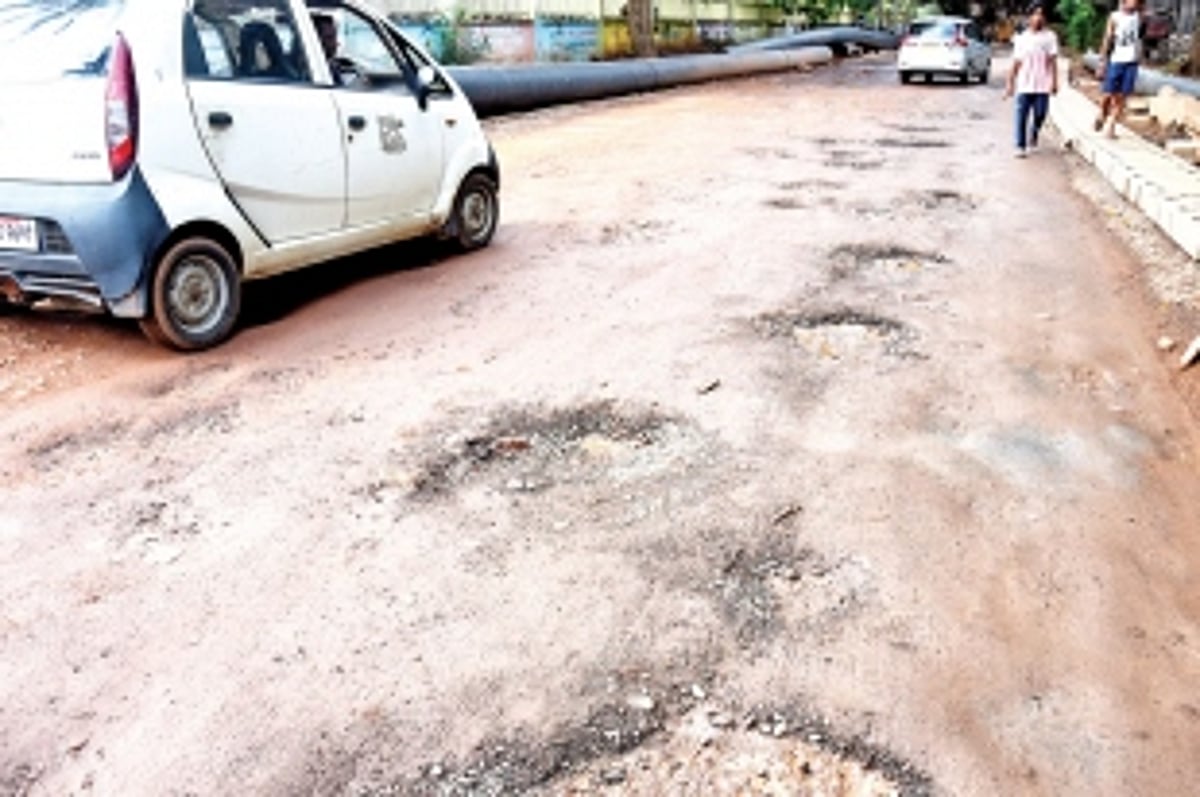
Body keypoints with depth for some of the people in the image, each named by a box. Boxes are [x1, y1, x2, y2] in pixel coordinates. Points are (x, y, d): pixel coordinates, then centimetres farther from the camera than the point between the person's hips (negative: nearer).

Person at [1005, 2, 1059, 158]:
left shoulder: (1050, 36, 2)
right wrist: (1010, 83, 5)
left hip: (1042, 85, -1)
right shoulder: (1021, 38, 8)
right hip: (1024, 84, 1)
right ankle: (1020, 146, 3)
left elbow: (1053, 61, -1)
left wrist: (1055, 82, -9)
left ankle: (1033, 135, 33)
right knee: (1022, 116, -4)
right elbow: (1016, 63, 9)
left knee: (1040, 115, 3)